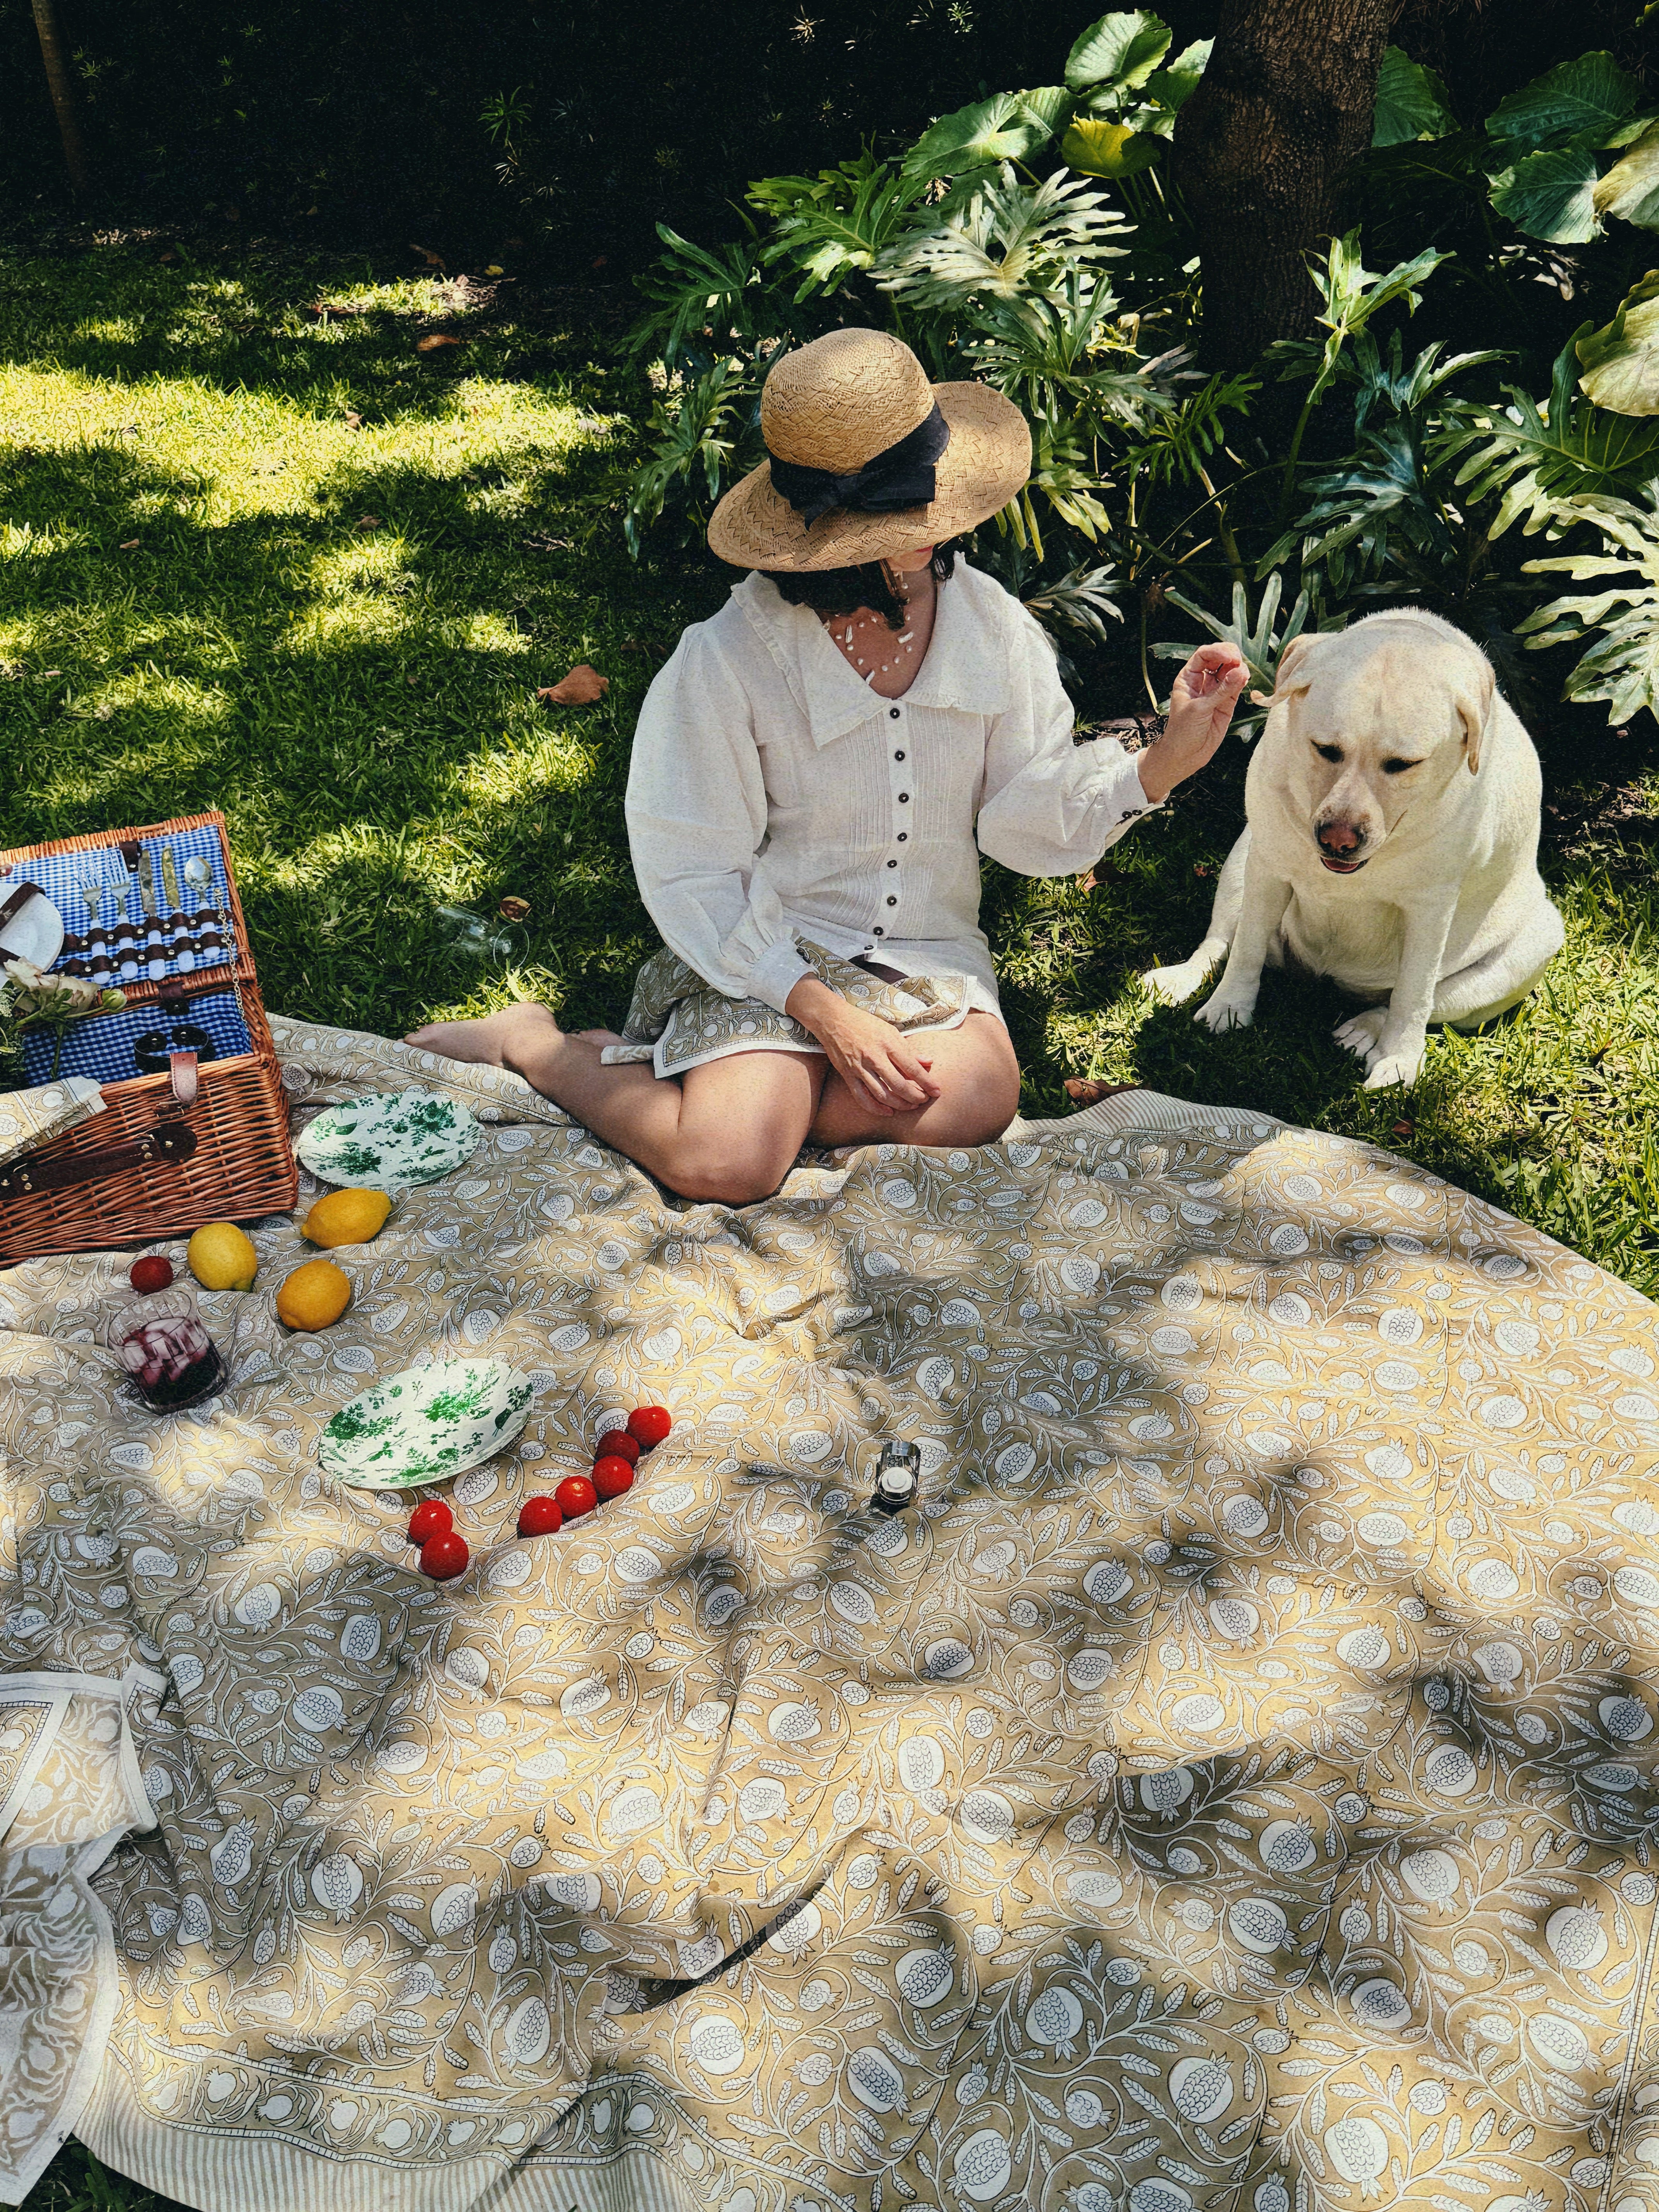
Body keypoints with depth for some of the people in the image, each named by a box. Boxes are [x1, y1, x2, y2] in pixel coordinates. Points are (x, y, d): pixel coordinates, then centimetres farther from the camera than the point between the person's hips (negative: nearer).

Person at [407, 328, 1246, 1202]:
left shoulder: (990, 624, -3)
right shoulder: (727, 661, -15)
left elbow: (1036, 819, 1)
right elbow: (691, 873, -12)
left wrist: (1168, 760, -16)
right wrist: (824, 1011, -20)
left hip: (927, 945, 4)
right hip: (765, 951, -4)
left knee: (977, 1100, -27)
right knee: (727, 1164, -26)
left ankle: (721, 1085, -8)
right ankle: (531, 1046, 3)